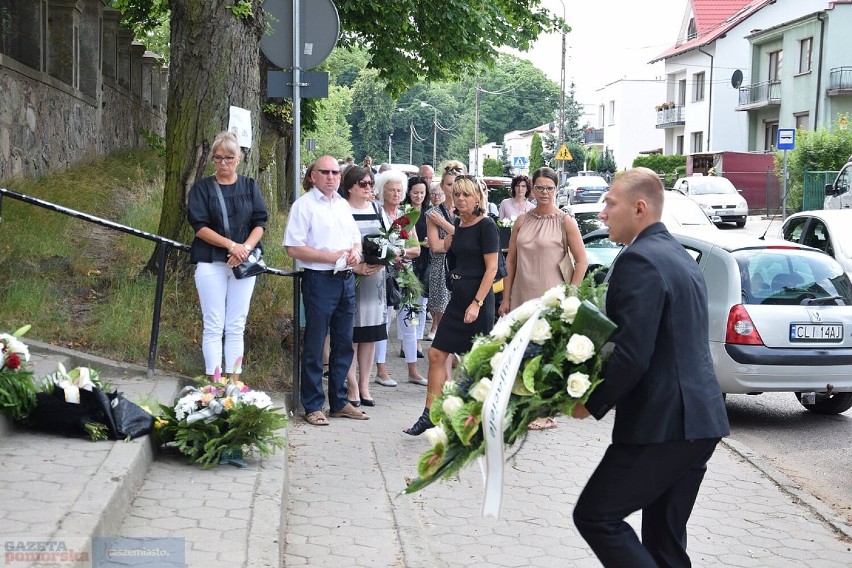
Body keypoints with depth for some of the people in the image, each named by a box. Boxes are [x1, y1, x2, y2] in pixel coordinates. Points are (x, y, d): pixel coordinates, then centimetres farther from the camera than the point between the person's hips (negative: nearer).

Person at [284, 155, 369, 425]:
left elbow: (356, 238, 23)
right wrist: (333, 257, -17)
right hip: (320, 280, -7)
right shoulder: (304, 205, -6)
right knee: (314, 347, 0)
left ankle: (339, 402, 23)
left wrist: (356, 252, -1)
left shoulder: (343, 204, 15)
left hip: (346, 280, 7)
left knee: (343, 344, 13)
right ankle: (313, 406, 9)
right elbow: (294, 249, -13)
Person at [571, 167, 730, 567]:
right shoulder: (681, 258, 17)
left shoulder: (639, 260, -14)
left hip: (663, 424, -10)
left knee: (595, 515, -1)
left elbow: (632, 354, -22)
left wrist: (592, 405, -8)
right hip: (699, 419, 10)